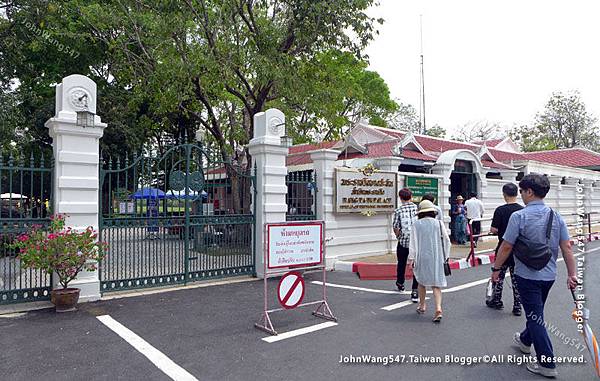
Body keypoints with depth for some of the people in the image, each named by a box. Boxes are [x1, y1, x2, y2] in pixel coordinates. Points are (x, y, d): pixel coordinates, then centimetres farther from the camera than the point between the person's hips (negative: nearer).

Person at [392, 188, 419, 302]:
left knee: (401, 263, 21)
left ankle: (400, 283, 42)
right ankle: (415, 291, 1)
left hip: (403, 242, 0)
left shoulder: (398, 211, -7)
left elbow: (396, 229, -6)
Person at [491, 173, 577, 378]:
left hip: (527, 275, -7)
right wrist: (572, 274, 4)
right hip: (549, 275, 7)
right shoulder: (556, 216, 0)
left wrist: (496, 268, -3)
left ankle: (547, 363, 7)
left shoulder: (519, 216, -17)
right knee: (536, 312, 24)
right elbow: (567, 248, -1)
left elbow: (506, 247, -14)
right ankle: (525, 340, 47)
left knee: (535, 317, 3)